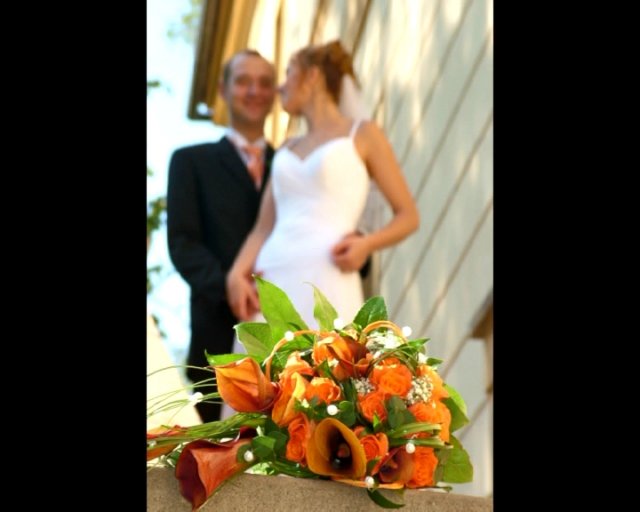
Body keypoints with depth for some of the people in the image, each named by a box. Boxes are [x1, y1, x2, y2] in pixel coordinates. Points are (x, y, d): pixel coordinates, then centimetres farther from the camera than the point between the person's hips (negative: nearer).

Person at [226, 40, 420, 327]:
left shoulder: (362, 135, 10)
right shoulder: (286, 150, 24)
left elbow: (408, 215, 7)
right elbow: (263, 228, 16)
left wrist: (368, 243, -13)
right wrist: (238, 273, -3)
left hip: (327, 285, -5)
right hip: (271, 285, 5)